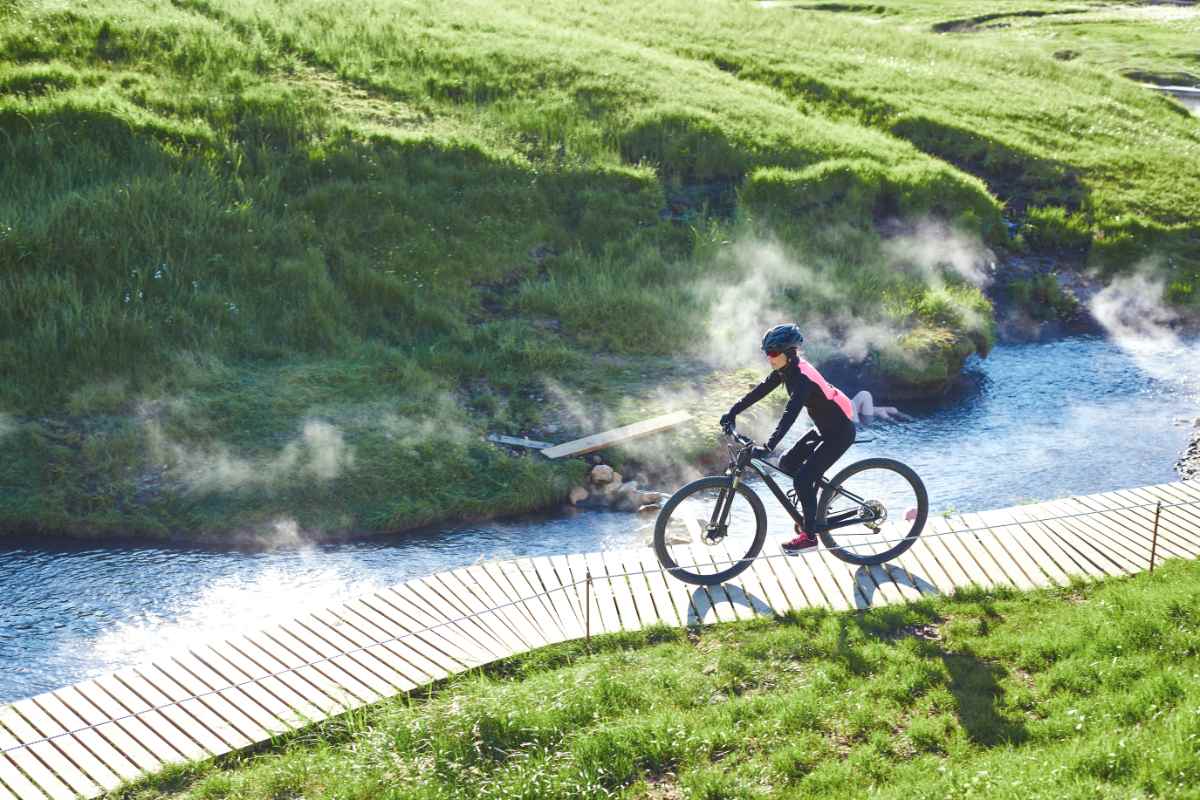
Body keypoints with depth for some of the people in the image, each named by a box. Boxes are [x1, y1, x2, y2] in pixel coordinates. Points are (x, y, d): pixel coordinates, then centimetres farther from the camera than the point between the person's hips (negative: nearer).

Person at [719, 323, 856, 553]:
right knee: (787, 463, 8)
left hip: (840, 431, -9)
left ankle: (809, 535, 1)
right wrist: (733, 412, -2)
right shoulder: (786, 369, -3)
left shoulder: (802, 377, -29)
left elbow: (790, 414, -39)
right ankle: (813, 508, 25)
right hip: (824, 428, 9)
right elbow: (760, 390, 4)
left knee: (802, 478, -12)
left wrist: (768, 447, -46)